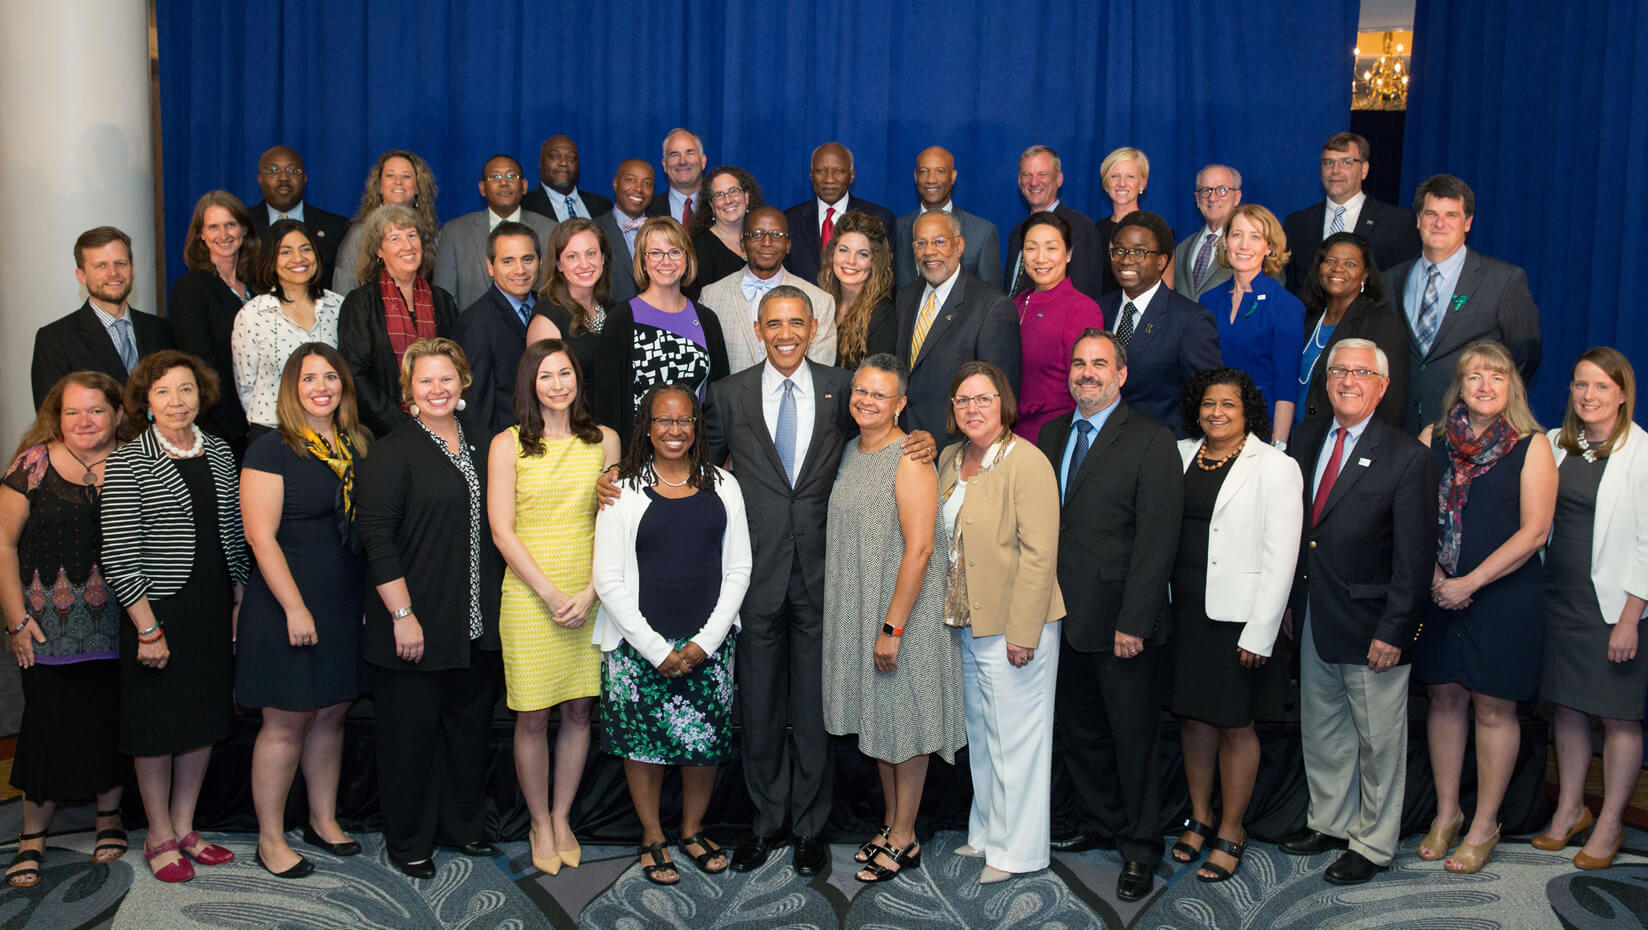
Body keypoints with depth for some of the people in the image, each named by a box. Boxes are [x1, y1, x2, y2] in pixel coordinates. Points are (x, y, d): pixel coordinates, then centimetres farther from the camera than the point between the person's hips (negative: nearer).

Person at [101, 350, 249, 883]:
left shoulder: (220, 454, 6)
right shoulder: (127, 463, -10)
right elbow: (119, 555, -13)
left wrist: (238, 604, 6)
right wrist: (148, 628, -15)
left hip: (215, 611, 5)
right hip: (158, 612, -5)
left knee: (205, 719, 13)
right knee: (158, 724, 6)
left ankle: (184, 827, 27)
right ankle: (160, 837, 22)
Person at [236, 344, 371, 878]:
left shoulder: (355, 448, 9)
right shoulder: (271, 452, -9)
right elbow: (262, 538, -14)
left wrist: (372, 601, 9)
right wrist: (296, 609, -17)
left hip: (346, 607, 6)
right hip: (289, 607, -6)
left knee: (331, 715, 14)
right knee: (286, 723, 1)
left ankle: (323, 820, 28)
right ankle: (270, 839, 14)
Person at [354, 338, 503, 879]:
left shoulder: (479, 449, 12)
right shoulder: (393, 452, -8)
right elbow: (376, 537, -14)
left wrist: (493, 607, 12)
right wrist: (403, 614, -18)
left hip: (477, 627, 6)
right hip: (415, 626, -6)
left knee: (469, 723, 15)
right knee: (411, 729, 5)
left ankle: (464, 824, 32)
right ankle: (409, 840, 21)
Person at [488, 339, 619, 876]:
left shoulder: (603, 440, 7)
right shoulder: (508, 445, 0)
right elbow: (502, 531, -4)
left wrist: (591, 591, -8)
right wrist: (550, 594, -12)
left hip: (591, 595, 2)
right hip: (529, 596, -2)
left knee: (579, 710, 8)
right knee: (532, 718, 3)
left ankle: (562, 817, 25)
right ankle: (540, 824, 21)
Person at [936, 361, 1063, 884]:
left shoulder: (1027, 463, -15)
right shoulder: (950, 459, 9)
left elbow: (1038, 555, -19)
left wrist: (1022, 633, -21)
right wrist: (951, 614, 14)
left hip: (1013, 625, -8)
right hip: (967, 624, 8)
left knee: (1013, 736, 2)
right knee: (980, 734, 19)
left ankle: (1016, 849, 16)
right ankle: (987, 832, 34)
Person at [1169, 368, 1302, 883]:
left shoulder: (1275, 467, -6)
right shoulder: (1181, 454, 8)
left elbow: (1281, 557, -10)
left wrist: (1259, 633, -14)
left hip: (1237, 617, -4)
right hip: (1184, 610, 5)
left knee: (1234, 724, 5)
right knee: (1192, 716, 13)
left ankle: (1231, 831, 20)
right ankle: (1200, 818, 29)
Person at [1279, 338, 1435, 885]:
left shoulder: (1407, 458, -12)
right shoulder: (1306, 439, 6)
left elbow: (1414, 557, -13)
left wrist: (1394, 631, -16)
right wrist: (1289, 600, 7)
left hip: (1371, 627, -6)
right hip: (1313, 618, 6)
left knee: (1379, 741, 8)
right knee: (1322, 731, 19)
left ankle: (1374, 844, 24)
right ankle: (1329, 821, 38)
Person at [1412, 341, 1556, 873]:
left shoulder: (1531, 446, -4)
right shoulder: (1433, 440, 5)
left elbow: (1533, 531, -10)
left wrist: (1470, 582, -13)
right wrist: (1432, 574, -10)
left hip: (1504, 594, -3)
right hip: (1439, 592, 3)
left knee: (1493, 708, 3)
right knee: (1444, 698, 9)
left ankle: (1484, 826, 16)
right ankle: (1446, 813, 24)